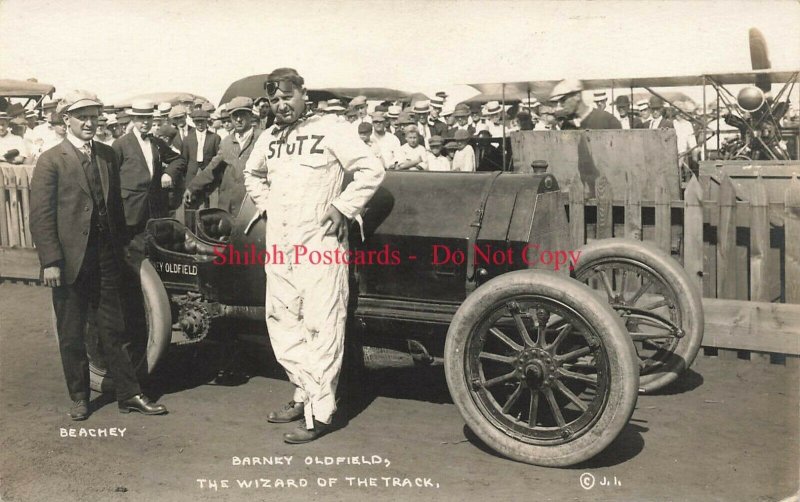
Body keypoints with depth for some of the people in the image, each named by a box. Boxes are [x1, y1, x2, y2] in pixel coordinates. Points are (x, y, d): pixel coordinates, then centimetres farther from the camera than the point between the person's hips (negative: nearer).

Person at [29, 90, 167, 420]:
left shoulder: (108, 155, 9)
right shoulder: (51, 161, -5)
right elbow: (41, 216, -8)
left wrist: (121, 247, 6)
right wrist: (51, 262, -14)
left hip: (106, 257, 4)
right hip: (70, 260, -4)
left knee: (114, 330, 9)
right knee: (71, 334, 9)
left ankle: (128, 394, 16)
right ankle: (79, 397, 22)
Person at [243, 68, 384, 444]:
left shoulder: (330, 131, -6)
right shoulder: (269, 138, 14)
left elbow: (371, 169, -10)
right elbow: (252, 174, 32)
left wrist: (343, 208, -12)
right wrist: (266, 204, 17)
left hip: (319, 245, -7)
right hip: (279, 246, 7)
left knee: (320, 328, -5)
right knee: (282, 324, 11)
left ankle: (319, 412, 1)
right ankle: (304, 394, 25)